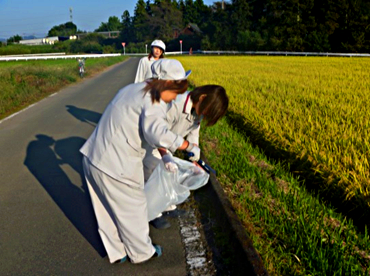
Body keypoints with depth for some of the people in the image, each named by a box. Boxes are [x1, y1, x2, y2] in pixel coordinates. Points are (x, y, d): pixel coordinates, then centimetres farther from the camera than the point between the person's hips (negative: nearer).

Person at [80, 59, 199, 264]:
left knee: (107, 210, 20)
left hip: (93, 157, 9)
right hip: (117, 166, -9)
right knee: (132, 208, 13)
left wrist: (163, 152, 23)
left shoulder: (131, 89, 12)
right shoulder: (153, 100, -16)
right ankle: (142, 252, 33)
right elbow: (157, 133, -33)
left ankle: (117, 252, 39)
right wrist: (189, 146, -22)